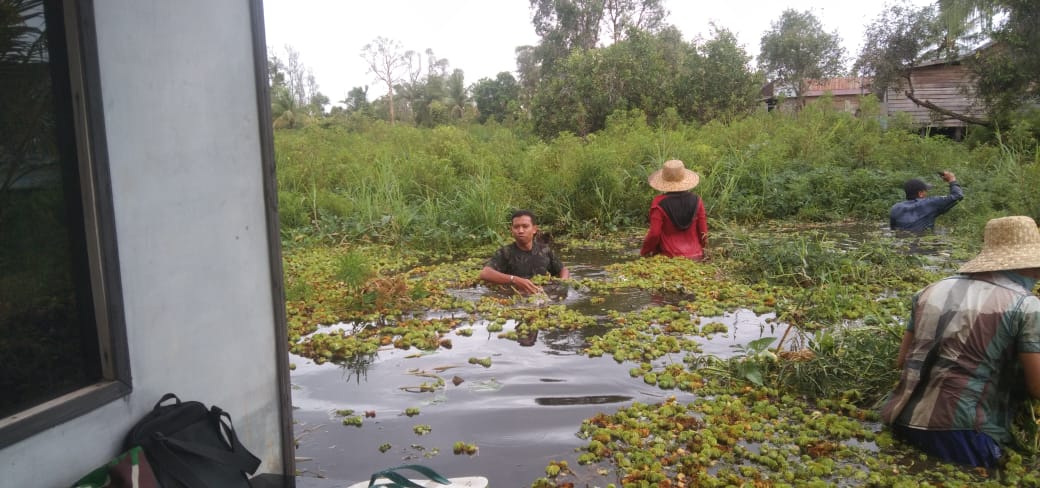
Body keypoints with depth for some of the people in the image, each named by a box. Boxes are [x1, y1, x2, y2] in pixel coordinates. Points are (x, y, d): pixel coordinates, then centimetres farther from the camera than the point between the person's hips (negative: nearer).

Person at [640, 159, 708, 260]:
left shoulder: (659, 203, -9)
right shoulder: (696, 201, 2)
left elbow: (654, 234, -10)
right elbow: (703, 232, 6)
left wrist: (644, 251, 6)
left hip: (670, 257, -4)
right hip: (695, 256, 4)